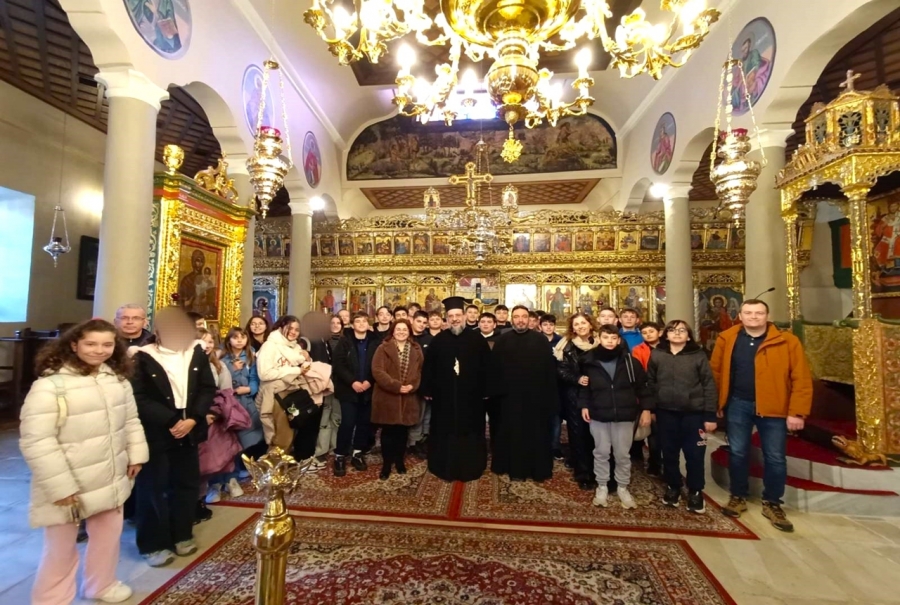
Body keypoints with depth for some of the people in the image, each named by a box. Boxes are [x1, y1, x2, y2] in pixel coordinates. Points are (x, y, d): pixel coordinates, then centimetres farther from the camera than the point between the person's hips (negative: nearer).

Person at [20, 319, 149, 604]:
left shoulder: (118, 378, 0)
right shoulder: (50, 385, -19)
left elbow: (131, 421, 10)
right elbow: (36, 443, -19)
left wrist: (136, 455, 7)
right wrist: (61, 487, -19)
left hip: (112, 481, 6)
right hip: (68, 488, -6)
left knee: (109, 535, 22)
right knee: (61, 549, 12)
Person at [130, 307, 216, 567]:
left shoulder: (197, 352, 3)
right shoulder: (143, 357, -7)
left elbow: (209, 388, 1)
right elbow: (139, 398, -13)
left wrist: (192, 419, -12)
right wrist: (171, 421, -18)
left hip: (189, 430, 4)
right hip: (156, 433, -4)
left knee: (187, 485, 14)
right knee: (154, 489, 7)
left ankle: (182, 536, 31)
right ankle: (153, 544, 24)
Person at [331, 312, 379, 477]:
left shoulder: (375, 342, 1)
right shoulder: (345, 342, -1)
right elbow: (338, 364, -8)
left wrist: (369, 381, -13)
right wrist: (352, 382, -16)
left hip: (368, 390, 2)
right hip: (348, 389, -2)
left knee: (364, 423, 9)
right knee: (347, 423, -3)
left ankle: (357, 454, 26)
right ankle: (340, 456, 12)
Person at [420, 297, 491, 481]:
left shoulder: (477, 340, -2)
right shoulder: (438, 340, 0)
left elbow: (486, 367, -1)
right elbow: (428, 367, 1)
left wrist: (485, 390, -3)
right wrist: (427, 390, -1)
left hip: (471, 396, 0)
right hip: (444, 396, 1)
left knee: (470, 434, 11)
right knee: (444, 434, 10)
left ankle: (470, 469, 26)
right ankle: (445, 468, 26)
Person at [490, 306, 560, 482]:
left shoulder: (540, 340, 0)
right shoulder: (503, 341, 2)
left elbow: (549, 368, -3)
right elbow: (496, 368, 0)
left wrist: (550, 395, -7)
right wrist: (496, 391, -5)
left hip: (535, 394, 0)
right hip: (511, 395, 1)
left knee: (536, 433, 10)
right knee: (512, 433, 10)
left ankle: (538, 469, 25)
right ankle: (515, 468, 24)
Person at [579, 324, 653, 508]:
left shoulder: (629, 361, -4)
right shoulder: (590, 361, -3)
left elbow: (641, 386, 1)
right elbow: (585, 386, 8)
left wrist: (646, 408, -2)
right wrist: (584, 405, 3)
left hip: (624, 414, 0)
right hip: (598, 414, 0)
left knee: (622, 454, 12)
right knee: (601, 452, 11)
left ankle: (622, 487, 31)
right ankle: (602, 487, 28)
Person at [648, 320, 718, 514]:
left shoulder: (698, 355, -2)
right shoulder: (657, 355, 2)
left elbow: (709, 386, -3)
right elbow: (650, 382, 5)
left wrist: (710, 415, -7)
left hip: (694, 413, -1)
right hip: (666, 412, 2)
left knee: (694, 455, 7)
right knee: (669, 453, 13)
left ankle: (695, 492, 27)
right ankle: (672, 488, 31)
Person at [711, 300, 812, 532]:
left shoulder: (787, 341, -7)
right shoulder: (727, 339, -2)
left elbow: (801, 379, -8)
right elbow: (716, 373, 1)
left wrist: (797, 412, -13)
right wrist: (716, 404, 0)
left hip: (773, 408, -1)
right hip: (737, 405, 1)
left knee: (775, 458, 10)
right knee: (737, 453, 12)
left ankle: (772, 503, 29)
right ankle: (738, 497, 29)